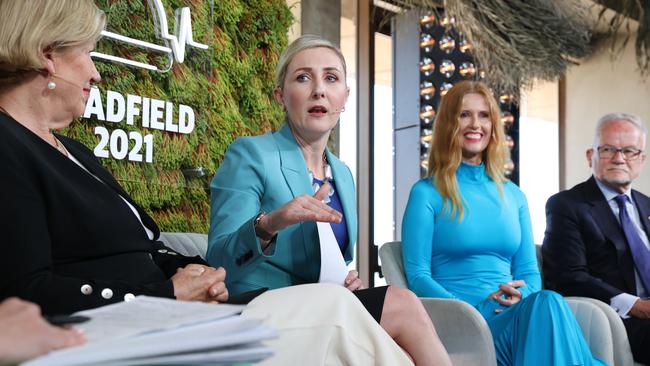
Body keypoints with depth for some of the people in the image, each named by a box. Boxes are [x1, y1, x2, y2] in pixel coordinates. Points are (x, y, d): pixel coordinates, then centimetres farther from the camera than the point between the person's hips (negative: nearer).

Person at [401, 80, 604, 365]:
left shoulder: (513, 196, 20)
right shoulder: (426, 193, 5)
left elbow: (529, 272, 19)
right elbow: (418, 275, -2)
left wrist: (522, 297, -6)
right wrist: (470, 312, -17)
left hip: (512, 314, 4)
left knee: (543, 303, -34)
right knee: (547, 304, -34)